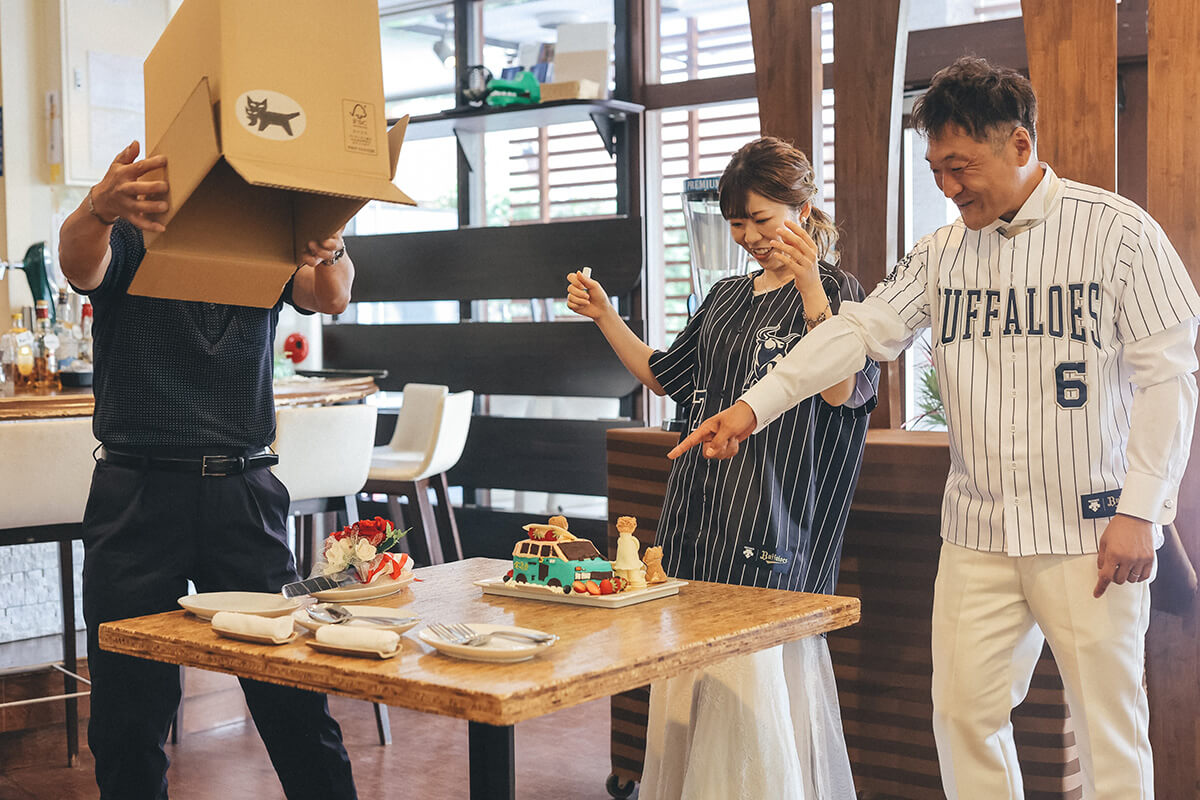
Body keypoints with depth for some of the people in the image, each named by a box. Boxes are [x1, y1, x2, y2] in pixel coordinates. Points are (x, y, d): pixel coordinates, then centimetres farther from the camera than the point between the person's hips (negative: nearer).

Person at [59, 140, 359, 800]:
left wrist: (330, 251, -36)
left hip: (244, 492, 1)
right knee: (130, 710, 4)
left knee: (294, 700, 2)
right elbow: (79, 263, -21)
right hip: (138, 492, -1)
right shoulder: (130, 239, 2)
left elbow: (331, 298, -11)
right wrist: (100, 207, -45)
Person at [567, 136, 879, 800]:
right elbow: (663, 376, 26)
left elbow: (842, 390, -17)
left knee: (755, 683, -8)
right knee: (687, 687, 8)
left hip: (771, 519, -6)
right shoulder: (727, 296, 18)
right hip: (699, 512, 7)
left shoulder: (836, 291, -1)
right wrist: (604, 316, 16)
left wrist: (809, 287, -24)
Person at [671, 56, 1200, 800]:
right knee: (964, 711, 8)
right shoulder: (942, 253, 8)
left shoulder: (1118, 230, -4)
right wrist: (755, 405, -11)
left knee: (1108, 725, 4)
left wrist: (1140, 511, -11)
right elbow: (861, 330, 1)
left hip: (1091, 534, -4)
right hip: (978, 536, 4)